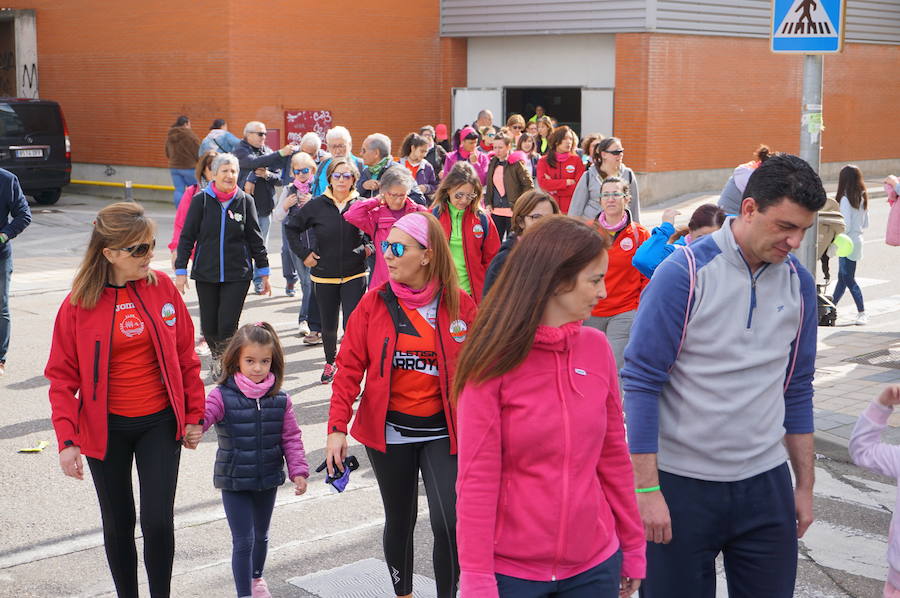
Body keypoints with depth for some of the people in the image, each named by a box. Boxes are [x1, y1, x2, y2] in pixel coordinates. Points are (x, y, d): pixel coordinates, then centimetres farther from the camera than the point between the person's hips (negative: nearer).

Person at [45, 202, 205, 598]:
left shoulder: (162, 287, -5)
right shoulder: (79, 303, -9)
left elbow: (185, 355, 3)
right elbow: (62, 377, -4)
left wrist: (194, 415, 5)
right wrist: (66, 439, -12)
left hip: (160, 422, 0)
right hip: (106, 428, 0)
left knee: (158, 520, -5)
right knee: (118, 523, 12)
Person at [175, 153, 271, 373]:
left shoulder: (245, 201, 1)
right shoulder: (201, 200, -1)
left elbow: (255, 239, 8)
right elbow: (187, 237, 3)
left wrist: (264, 272, 9)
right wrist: (181, 271, -1)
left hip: (237, 275, -1)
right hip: (205, 273, 1)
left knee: (228, 326, -8)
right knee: (209, 326, 7)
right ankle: (217, 358, 35)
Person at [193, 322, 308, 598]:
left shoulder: (280, 400, -5)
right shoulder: (222, 396, -14)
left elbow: (291, 438, 0)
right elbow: (202, 415, -28)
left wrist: (298, 471, -6)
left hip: (267, 481, 4)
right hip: (234, 482, -4)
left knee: (261, 535, 23)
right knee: (243, 541, -2)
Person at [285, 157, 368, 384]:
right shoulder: (317, 206, -3)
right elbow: (291, 226, 8)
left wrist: (369, 246, 0)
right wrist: (303, 253, 2)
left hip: (354, 276, -2)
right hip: (324, 276, 2)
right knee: (328, 326, 14)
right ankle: (330, 363, 37)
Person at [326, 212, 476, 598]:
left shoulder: (460, 305, -5)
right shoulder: (374, 302, -4)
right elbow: (350, 366, -3)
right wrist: (338, 427, -10)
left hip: (443, 431, -1)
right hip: (388, 431, 1)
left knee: (449, 523, -13)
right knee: (400, 520, 15)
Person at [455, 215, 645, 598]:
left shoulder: (596, 348, 0)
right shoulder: (494, 360, -11)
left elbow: (614, 455, 6)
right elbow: (476, 479, -12)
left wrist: (633, 547, 9)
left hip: (595, 565, 4)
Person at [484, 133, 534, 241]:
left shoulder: (517, 163, -8)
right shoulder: (492, 163, 11)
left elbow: (529, 185, -8)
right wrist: (488, 203, 7)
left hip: (513, 212, -5)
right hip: (496, 211, 6)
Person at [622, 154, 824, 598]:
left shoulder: (799, 283, 3)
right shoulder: (684, 274, -13)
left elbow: (797, 390, 12)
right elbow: (641, 382, -12)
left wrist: (805, 485, 13)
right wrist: (646, 488, -15)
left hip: (766, 485, 5)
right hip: (681, 484, -4)